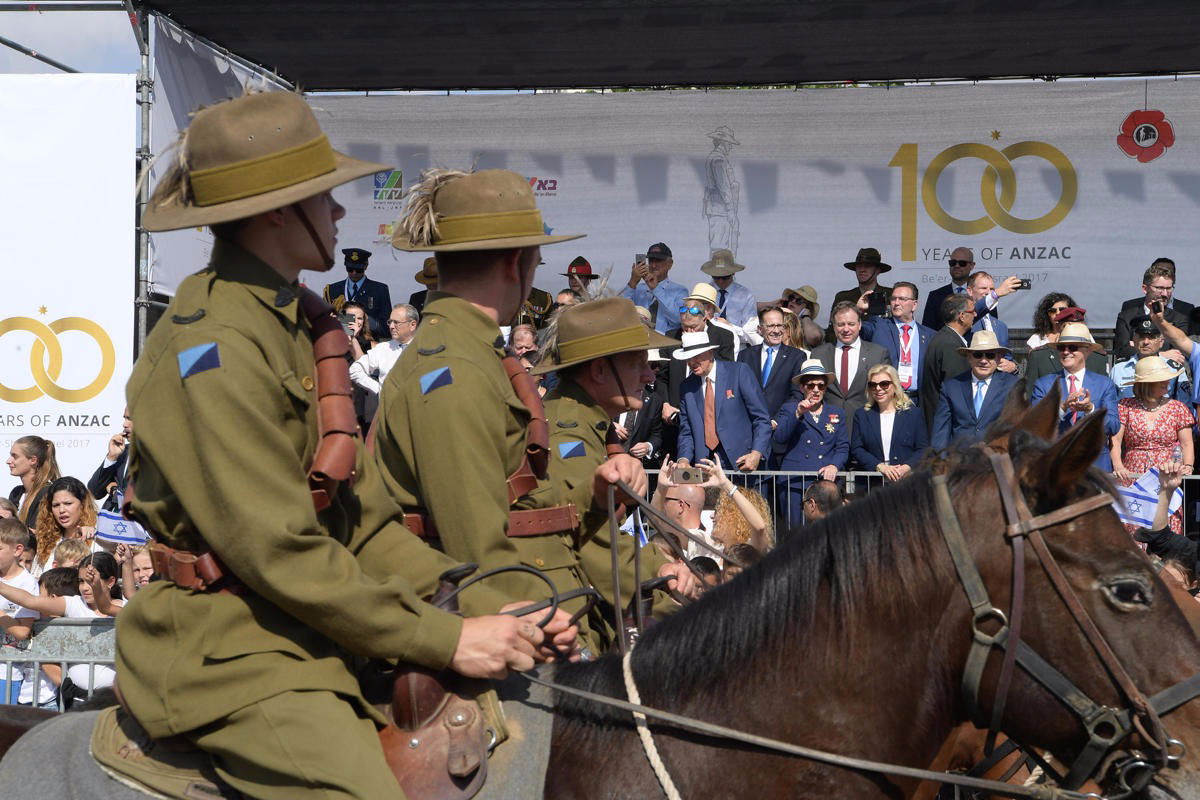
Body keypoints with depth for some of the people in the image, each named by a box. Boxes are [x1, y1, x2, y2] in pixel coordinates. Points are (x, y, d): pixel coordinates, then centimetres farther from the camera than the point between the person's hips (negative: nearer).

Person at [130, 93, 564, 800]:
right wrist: (445, 640, -16)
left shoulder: (293, 325, 16)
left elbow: (364, 521, 12)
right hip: (233, 656, -9)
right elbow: (277, 552, -20)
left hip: (306, 641, 10)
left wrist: (487, 608, 0)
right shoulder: (214, 349, -15)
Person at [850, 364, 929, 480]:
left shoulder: (914, 414, 12)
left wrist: (906, 467, -12)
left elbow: (923, 449, 7)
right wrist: (879, 466, -8)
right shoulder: (861, 415, 17)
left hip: (907, 478, 0)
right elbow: (856, 449, 8)